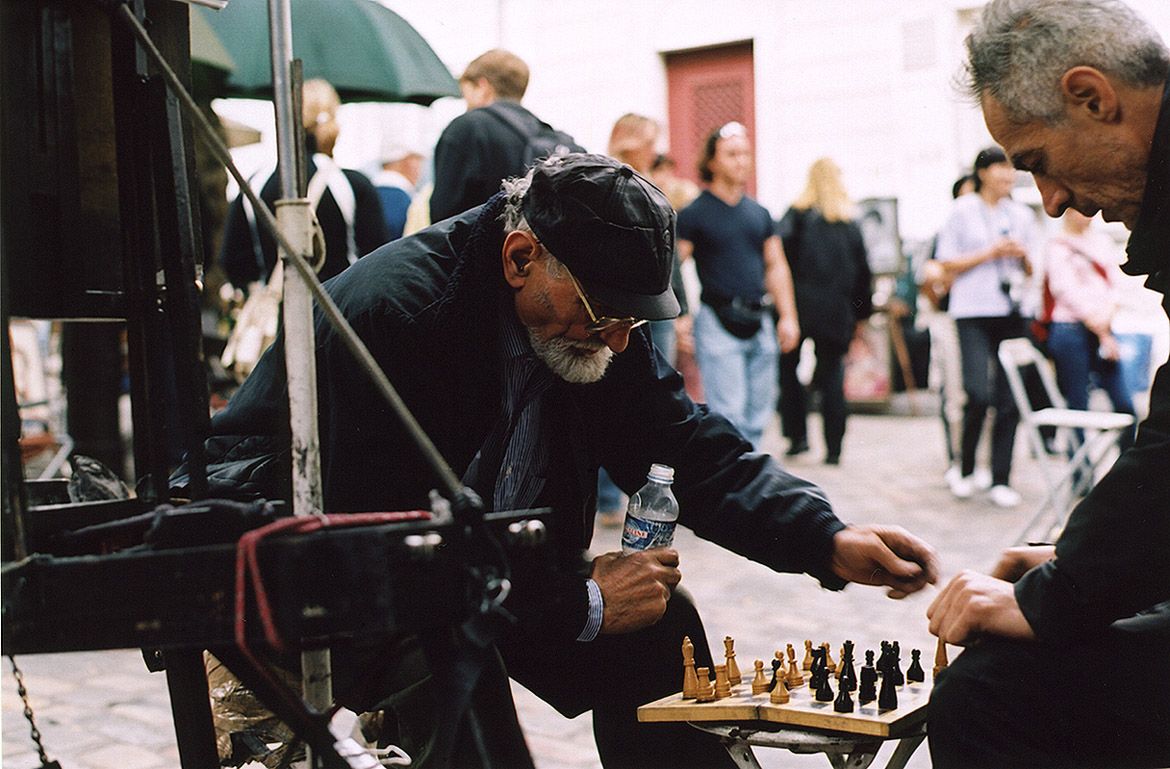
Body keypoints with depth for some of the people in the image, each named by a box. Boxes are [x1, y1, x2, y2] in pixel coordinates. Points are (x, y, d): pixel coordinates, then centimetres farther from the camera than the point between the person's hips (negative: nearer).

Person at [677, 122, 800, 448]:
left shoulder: (759, 213, 15)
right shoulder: (694, 213, -3)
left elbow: (776, 266, 18)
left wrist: (788, 316, 10)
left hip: (760, 323, 6)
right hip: (718, 323, -6)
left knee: (758, 415, 9)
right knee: (728, 415, -10)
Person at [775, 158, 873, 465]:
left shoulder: (799, 213, -1)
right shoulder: (850, 222, 8)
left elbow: (780, 247, -15)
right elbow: (863, 270, 10)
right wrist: (860, 313, 17)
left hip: (802, 303, -3)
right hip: (837, 311, 3)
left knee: (788, 369, 10)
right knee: (831, 377, 6)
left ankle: (797, 435, 3)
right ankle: (833, 448, 4)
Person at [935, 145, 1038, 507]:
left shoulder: (1021, 214, 15)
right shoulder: (962, 211, 4)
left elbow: (1032, 271, 21)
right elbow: (948, 264, 1)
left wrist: (1023, 255, -1)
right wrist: (990, 253, -8)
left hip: (1012, 313, 4)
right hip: (974, 313, -4)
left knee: (1010, 398, -1)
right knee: (978, 393, -15)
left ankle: (1000, 479, 7)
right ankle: (965, 469, 5)